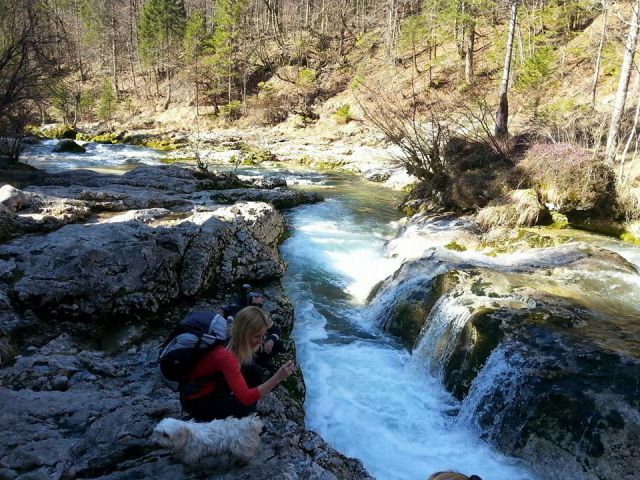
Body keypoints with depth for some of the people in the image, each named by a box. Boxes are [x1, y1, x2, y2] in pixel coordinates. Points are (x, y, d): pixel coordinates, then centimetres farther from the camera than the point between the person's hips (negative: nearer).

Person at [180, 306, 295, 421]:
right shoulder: (225, 355, -35)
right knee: (247, 406, -22)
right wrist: (277, 378, -43)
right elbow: (245, 398, -37)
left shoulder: (231, 340, -12)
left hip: (213, 386, 8)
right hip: (195, 400, -8)